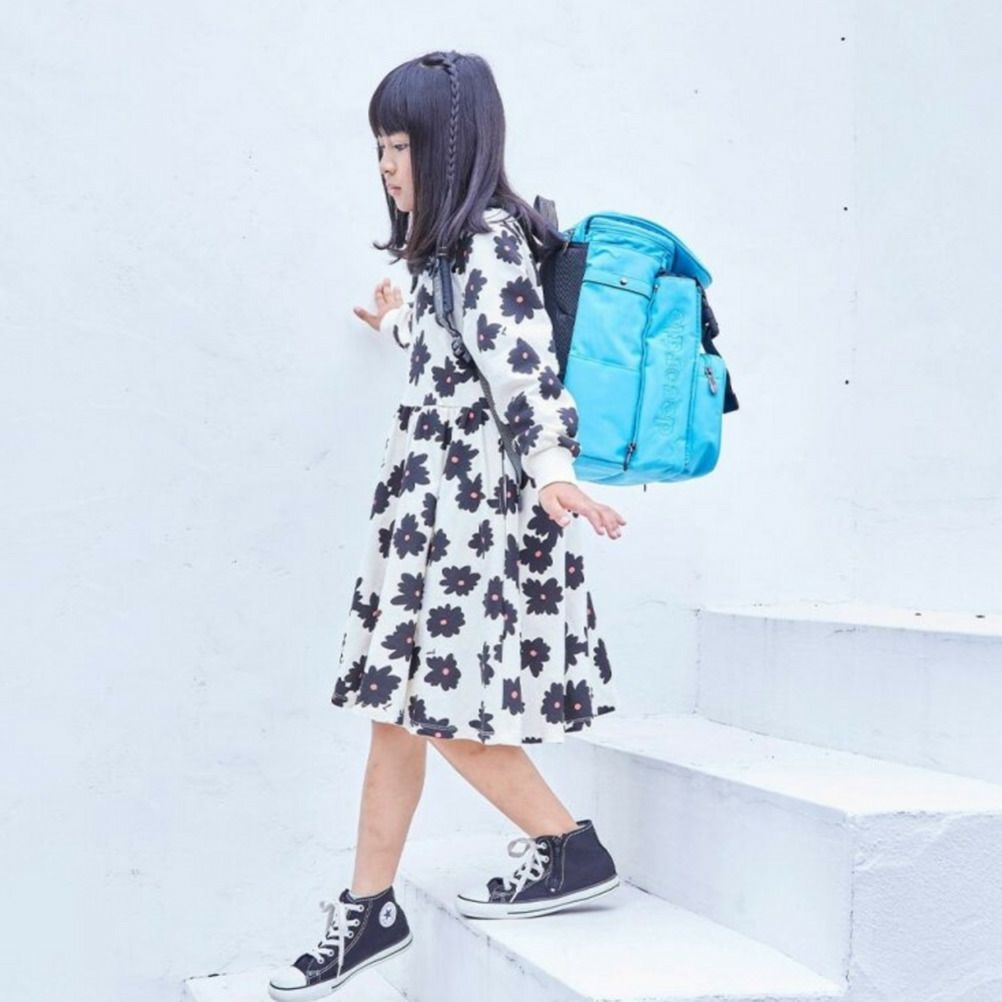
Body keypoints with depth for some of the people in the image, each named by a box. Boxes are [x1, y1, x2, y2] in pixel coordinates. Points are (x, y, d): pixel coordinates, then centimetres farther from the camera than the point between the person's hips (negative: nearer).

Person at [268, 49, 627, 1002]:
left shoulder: (490, 238, -11)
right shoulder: (449, 247, 16)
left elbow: (521, 357, -24)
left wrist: (553, 470, -37)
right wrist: (401, 324, 49)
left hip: (473, 510, -10)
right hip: (428, 507, 10)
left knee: (444, 710, -5)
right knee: (398, 711, 11)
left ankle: (572, 851, 13)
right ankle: (368, 911, 19)